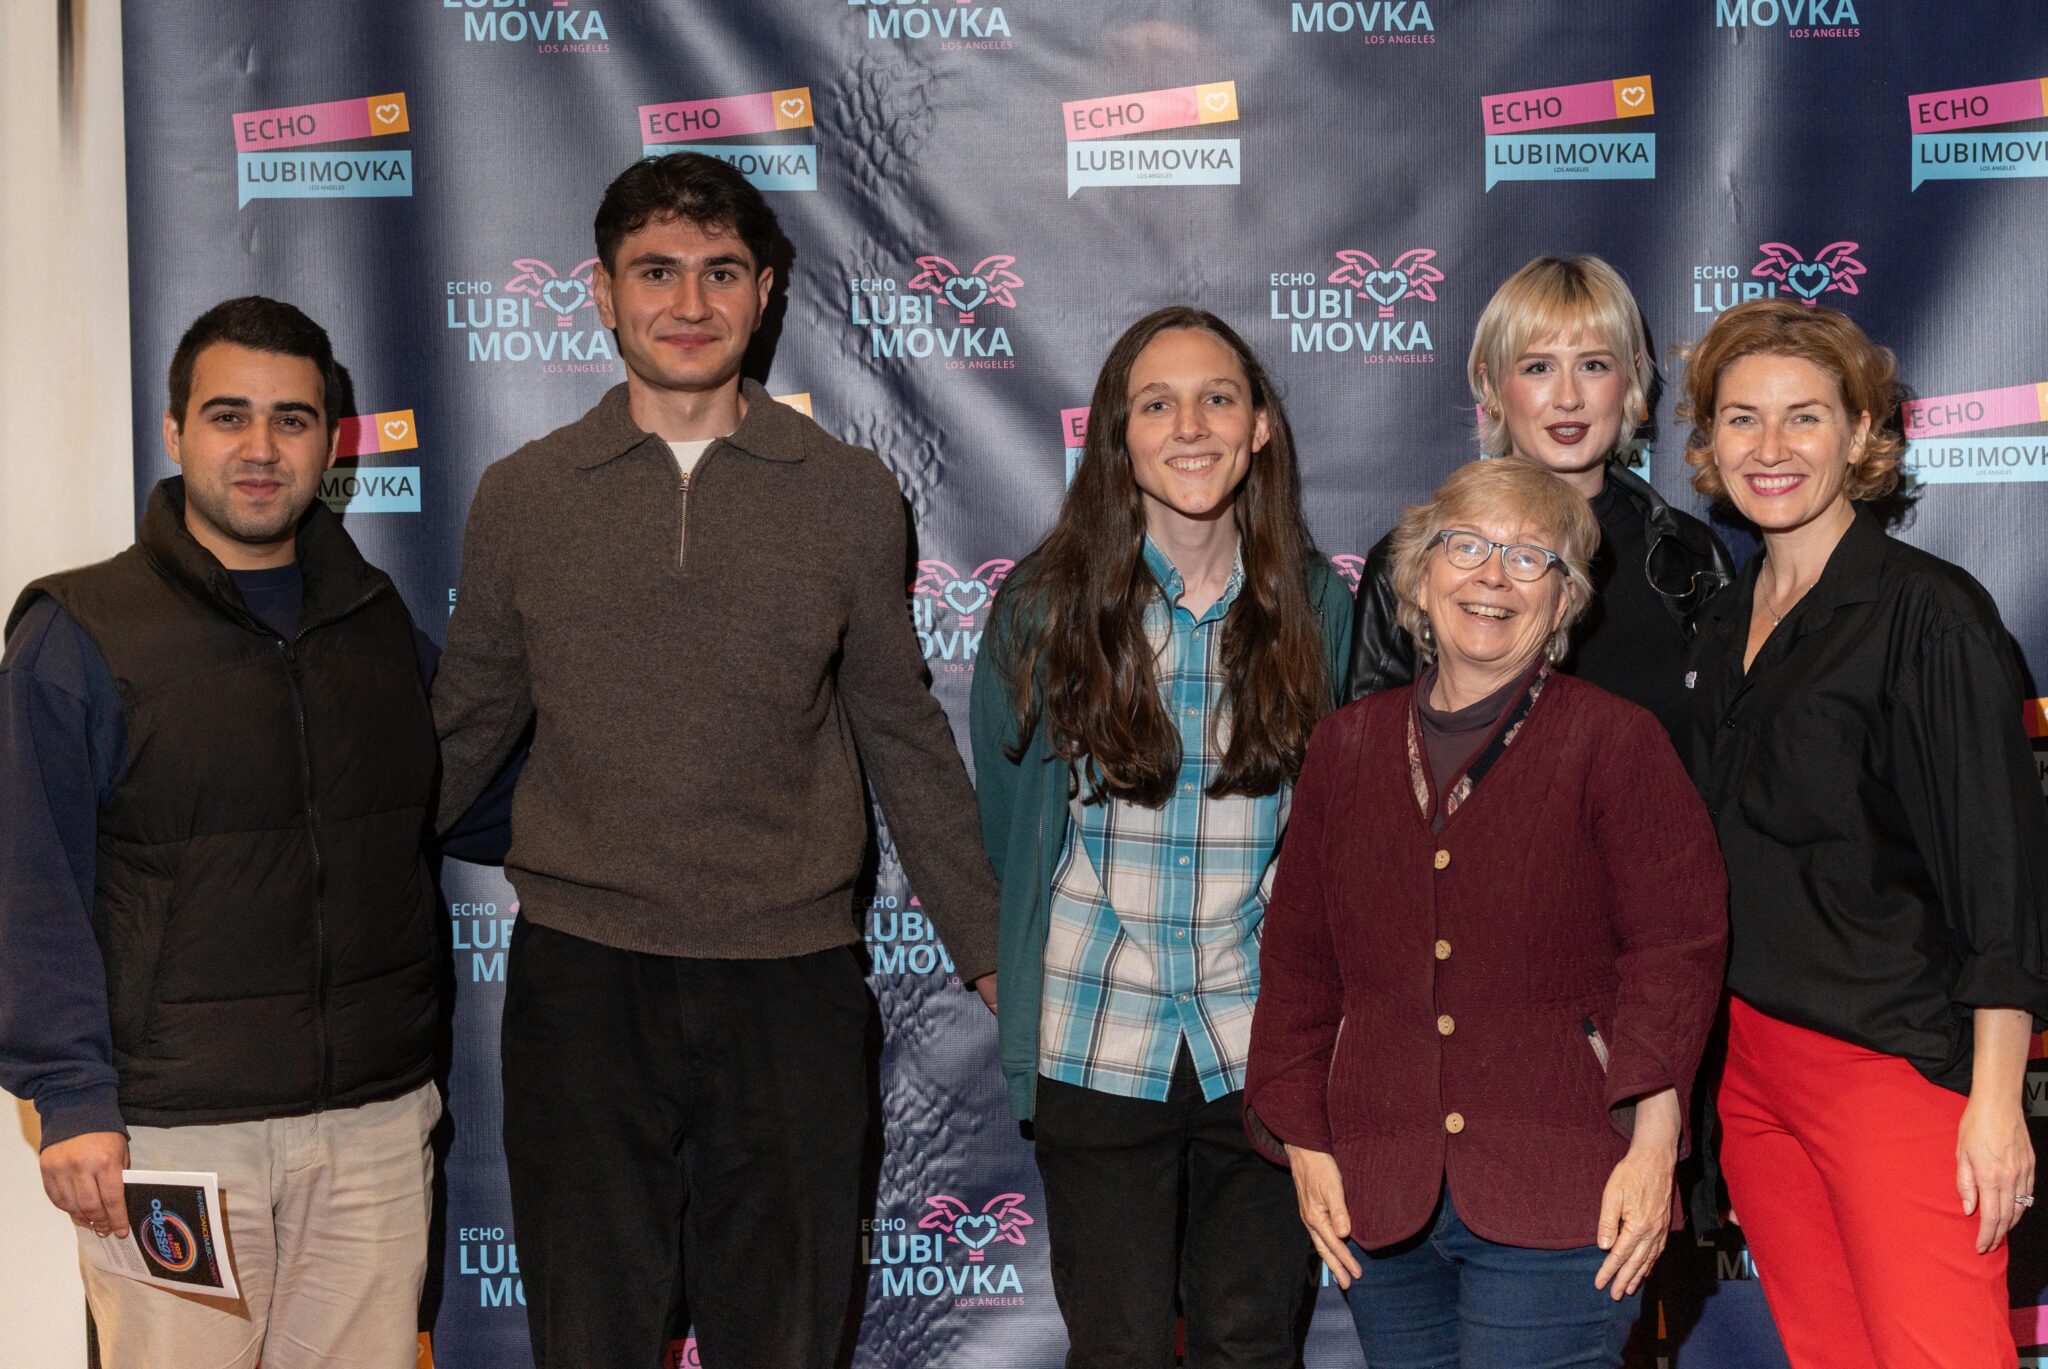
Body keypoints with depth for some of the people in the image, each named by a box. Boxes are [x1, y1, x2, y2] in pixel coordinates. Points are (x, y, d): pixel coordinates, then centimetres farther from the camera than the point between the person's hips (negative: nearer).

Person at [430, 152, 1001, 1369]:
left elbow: (902, 734, 10)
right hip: (582, 979, 0)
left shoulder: (851, 496, 4)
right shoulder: (523, 497, 5)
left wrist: (991, 952, 11)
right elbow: (466, 730, 14)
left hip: (791, 983, 0)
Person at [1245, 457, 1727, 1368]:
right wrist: (1304, 1141, 8)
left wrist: (1653, 1142, -11)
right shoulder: (1348, 746, 12)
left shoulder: (1613, 741, 0)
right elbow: (1299, 958, 14)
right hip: (1381, 1206, 4)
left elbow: (1676, 945, -4)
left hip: (1558, 1209, -4)